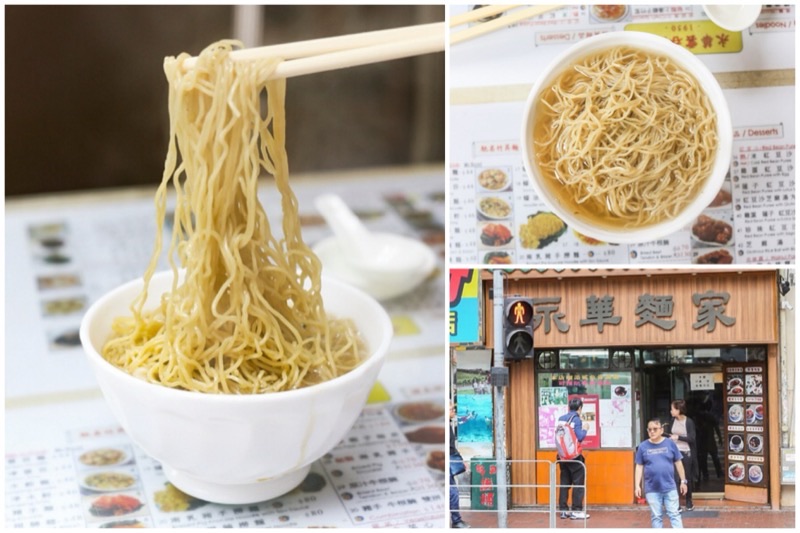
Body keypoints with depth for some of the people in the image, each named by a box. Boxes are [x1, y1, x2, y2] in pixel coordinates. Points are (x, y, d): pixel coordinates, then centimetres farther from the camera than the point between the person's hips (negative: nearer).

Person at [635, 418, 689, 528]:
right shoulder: (643, 446, -1)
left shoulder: (670, 443, -2)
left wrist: (683, 481, 6)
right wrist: (637, 486, -1)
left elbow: (678, 463, 5)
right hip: (652, 489, 1)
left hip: (669, 487, -1)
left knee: (674, 514, 3)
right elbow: (639, 467, 3)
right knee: (656, 516, 9)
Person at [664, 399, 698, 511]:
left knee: (687, 479, 10)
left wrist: (678, 437, -19)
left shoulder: (689, 422, -12)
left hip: (686, 453, -3)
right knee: (675, 479, -5)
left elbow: (692, 438, -14)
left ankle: (689, 502, 28)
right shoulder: (673, 421, 2)